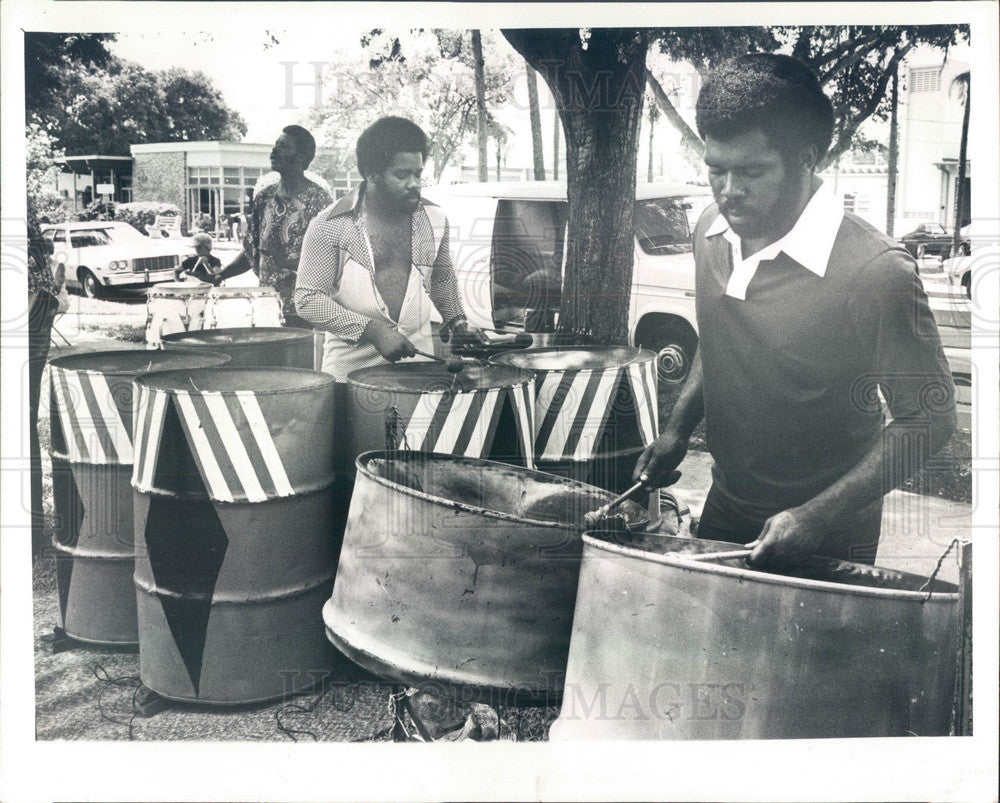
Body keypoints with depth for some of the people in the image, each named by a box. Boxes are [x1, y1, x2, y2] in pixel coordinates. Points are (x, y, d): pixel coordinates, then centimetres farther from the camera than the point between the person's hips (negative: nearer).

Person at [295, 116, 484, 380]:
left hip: (418, 357, 3)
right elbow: (307, 299, -11)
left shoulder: (433, 219, 4)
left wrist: (456, 320, 8)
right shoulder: (330, 226, -10)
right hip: (351, 366, -3)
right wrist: (372, 330, -19)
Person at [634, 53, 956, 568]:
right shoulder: (713, 232, -5)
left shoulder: (875, 272, -25)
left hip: (829, 539, -6)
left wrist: (817, 516, -24)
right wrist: (678, 429, 2)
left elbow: (927, 419, -18)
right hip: (725, 507, 6)